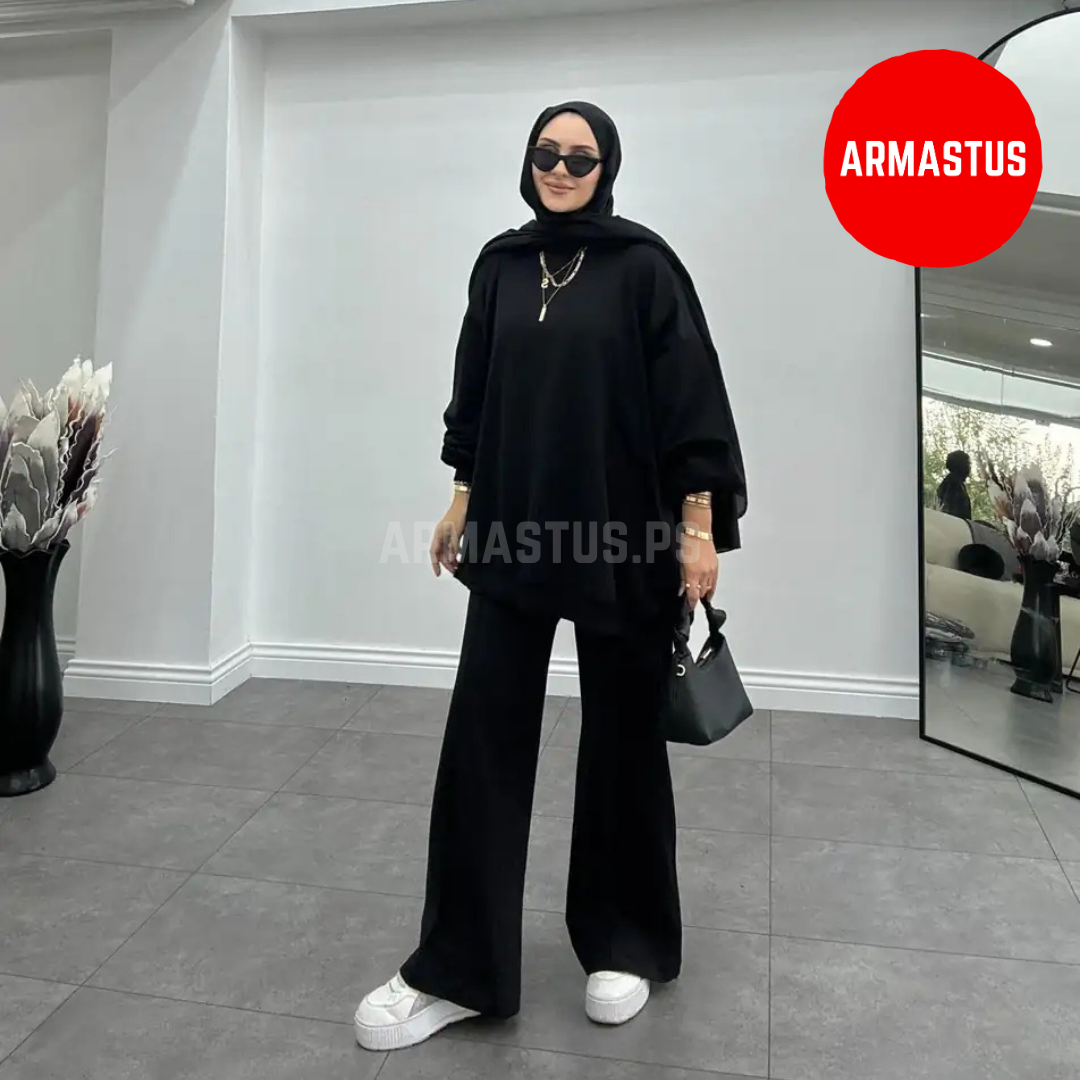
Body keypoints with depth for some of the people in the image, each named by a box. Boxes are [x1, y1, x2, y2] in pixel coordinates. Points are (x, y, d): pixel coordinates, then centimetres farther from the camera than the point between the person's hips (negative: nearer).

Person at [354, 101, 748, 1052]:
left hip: (625, 534, -3)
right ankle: (459, 966, 13)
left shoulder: (644, 264, -2)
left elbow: (690, 393, -6)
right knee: (482, 737, 0)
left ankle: (626, 942, 28)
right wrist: (462, 497, 14)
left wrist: (700, 522, -11)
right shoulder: (500, 264, 11)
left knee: (621, 737, 7)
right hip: (517, 529, 4)